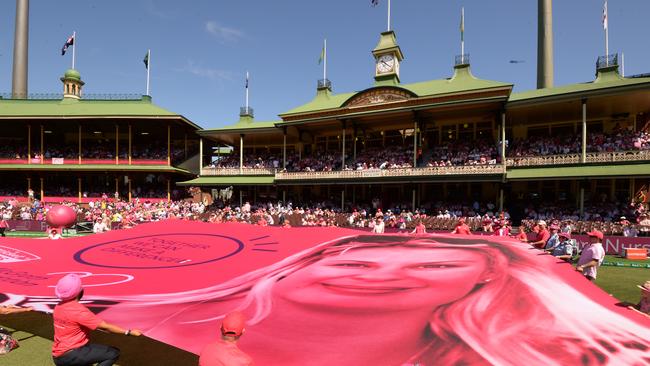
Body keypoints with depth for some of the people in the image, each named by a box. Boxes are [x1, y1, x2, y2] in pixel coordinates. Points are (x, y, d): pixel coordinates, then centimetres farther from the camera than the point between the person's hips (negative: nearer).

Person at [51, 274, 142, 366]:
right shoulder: (78, 310, -22)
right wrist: (129, 332, -19)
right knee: (113, 353, -11)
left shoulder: (58, 307, 4)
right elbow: (105, 326, -23)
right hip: (70, 355, -9)